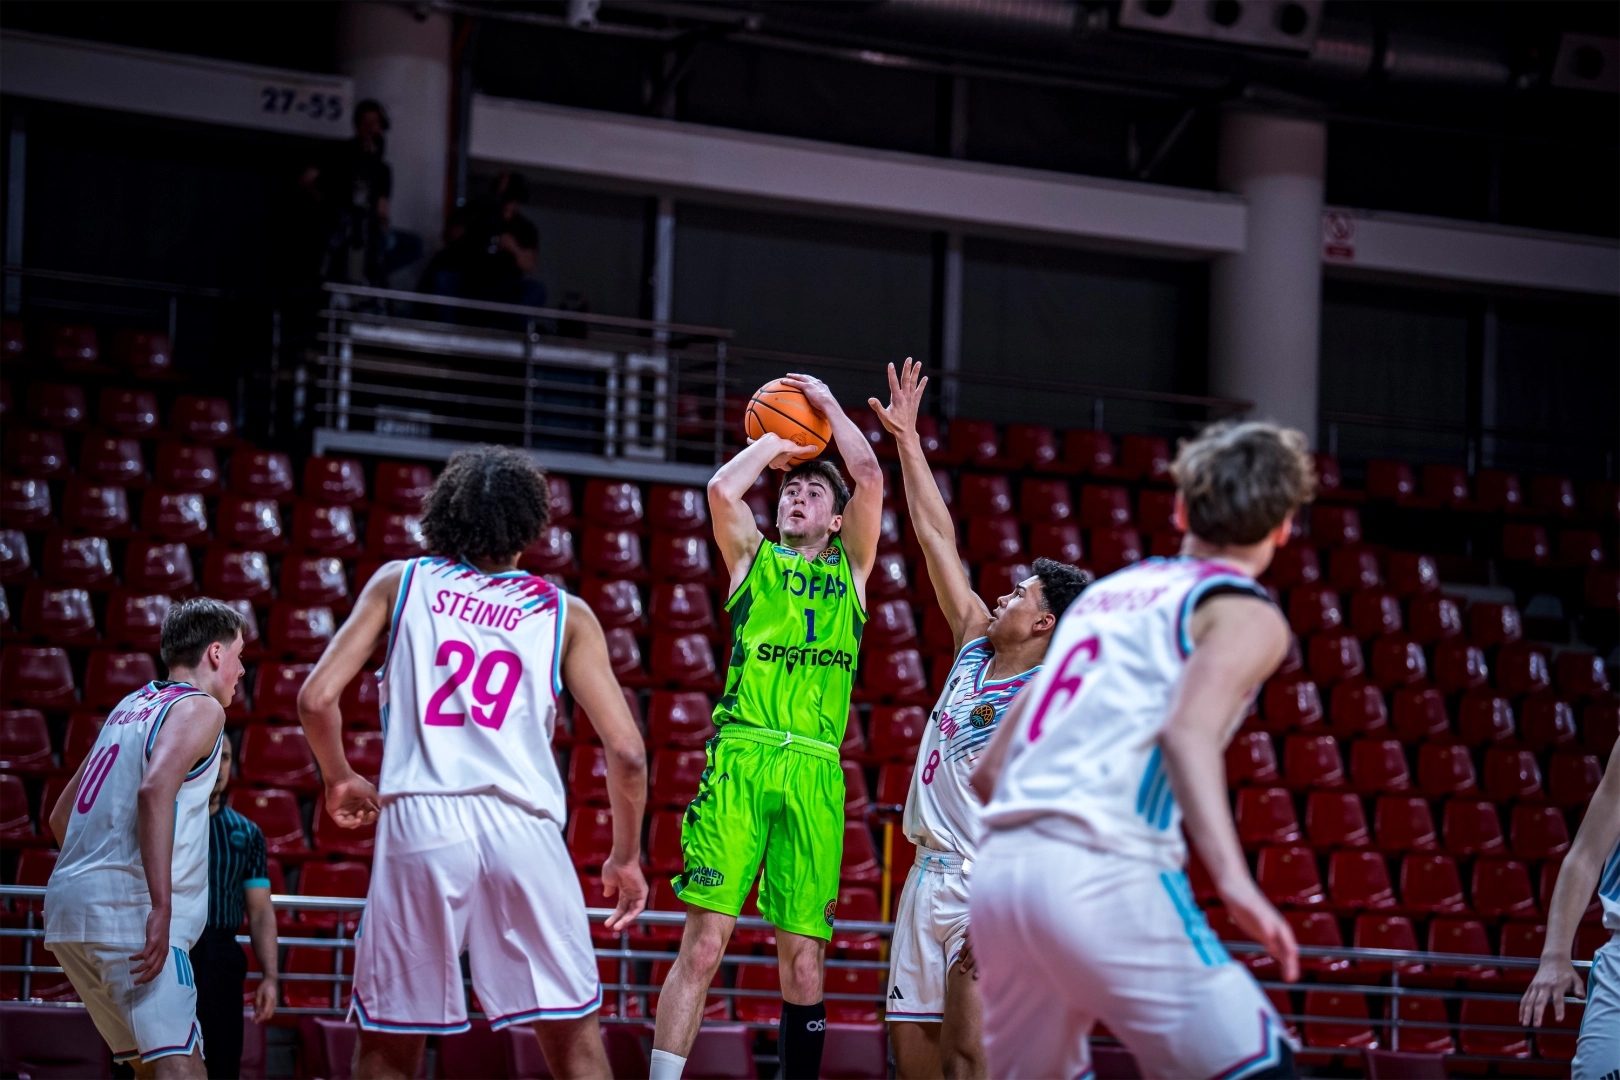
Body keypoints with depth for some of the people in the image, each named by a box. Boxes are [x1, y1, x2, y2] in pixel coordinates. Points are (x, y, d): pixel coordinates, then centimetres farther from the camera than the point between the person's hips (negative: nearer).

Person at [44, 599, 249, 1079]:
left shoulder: (132, 706, 23)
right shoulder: (199, 708, -2)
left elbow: (61, 815, 28)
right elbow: (155, 790, -21)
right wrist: (162, 906, -26)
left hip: (68, 906, 9)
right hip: (127, 908, -9)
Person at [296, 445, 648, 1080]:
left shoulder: (399, 582, 15)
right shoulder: (565, 614, 14)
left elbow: (316, 700, 6)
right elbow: (626, 752, 7)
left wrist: (339, 780, 24)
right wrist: (626, 858, 21)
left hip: (418, 821, 0)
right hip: (523, 830, 0)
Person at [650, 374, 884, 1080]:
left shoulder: (851, 569, 21)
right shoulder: (752, 557, 18)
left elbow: (870, 478, 10)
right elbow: (722, 490, 1)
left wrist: (825, 403, 20)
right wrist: (772, 443, 18)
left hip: (815, 771, 2)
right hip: (741, 758, -2)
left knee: (804, 956, -1)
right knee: (705, 941, -11)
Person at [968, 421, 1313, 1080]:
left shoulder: (1105, 592, 26)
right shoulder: (1247, 616, 5)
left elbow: (989, 771, 26)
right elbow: (1187, 730, -16)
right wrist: (1233, 879, -25)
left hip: (998, 874, 7)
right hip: (1104, 876, -7)